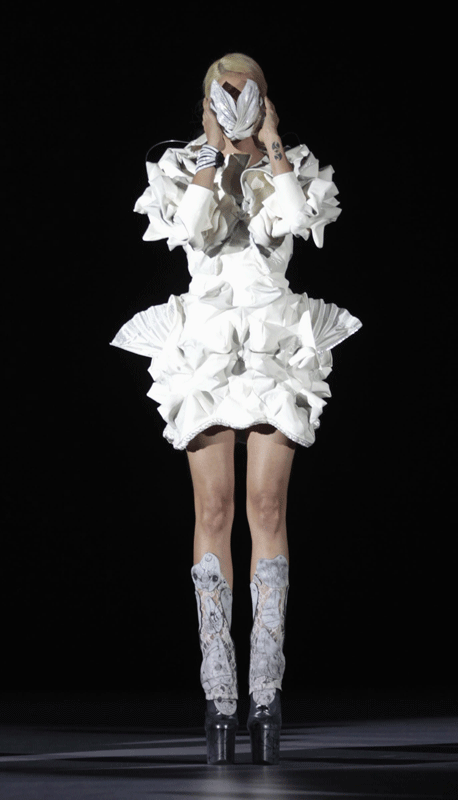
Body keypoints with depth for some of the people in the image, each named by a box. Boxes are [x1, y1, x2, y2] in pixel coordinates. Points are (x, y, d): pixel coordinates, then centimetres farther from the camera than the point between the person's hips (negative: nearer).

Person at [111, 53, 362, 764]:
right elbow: (194, 228, -8)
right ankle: (220, 696, -6)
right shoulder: (184, 166, 12)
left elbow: (299, 217, -10)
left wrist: (272, 146, -2)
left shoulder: (292, 168, 12)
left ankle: (266, 692, -7)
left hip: (278, 349, 0)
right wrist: (214, 152, -3)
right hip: (205, 345, 0)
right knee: (214, 509, -6)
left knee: (267, 506, -8)